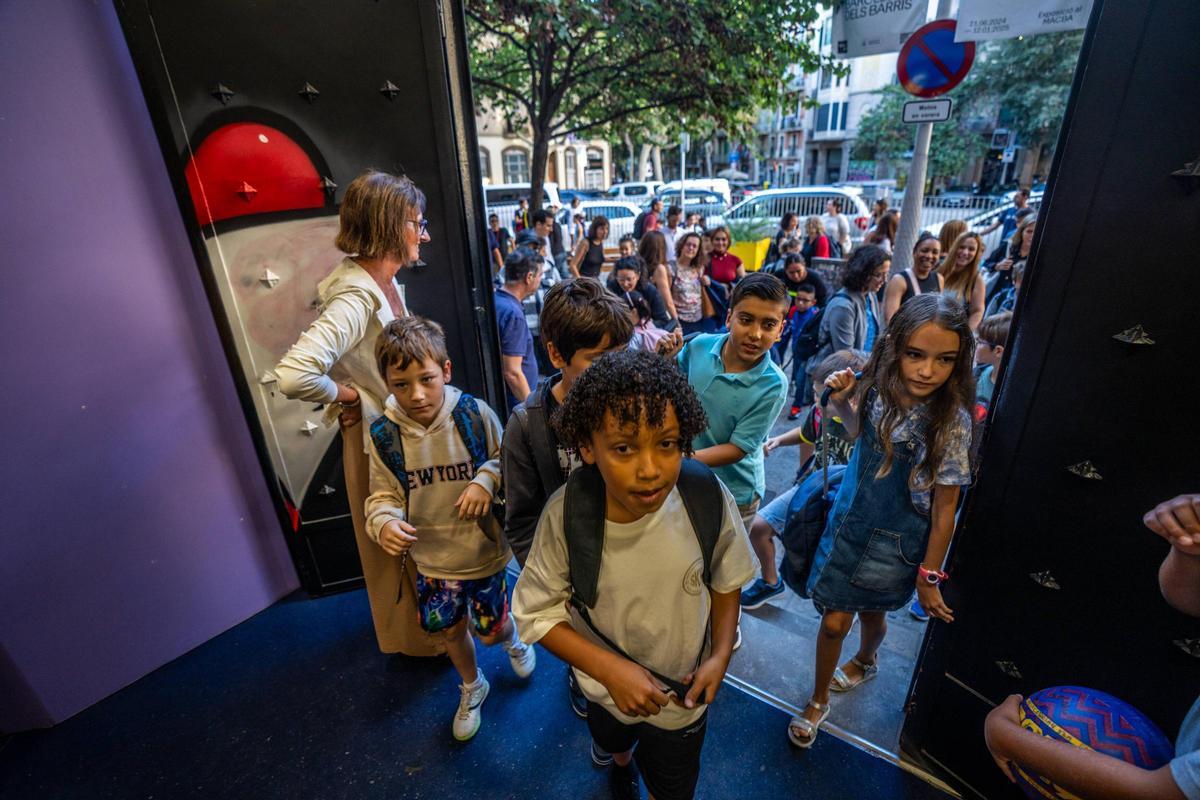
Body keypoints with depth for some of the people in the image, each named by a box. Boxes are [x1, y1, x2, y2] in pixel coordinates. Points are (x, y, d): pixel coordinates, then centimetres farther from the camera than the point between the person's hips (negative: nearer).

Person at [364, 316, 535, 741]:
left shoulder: (475, 413, -19)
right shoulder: (383, 435, -13)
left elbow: (507, 462, -7)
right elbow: (383, 496, -4)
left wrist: (486, 479, -27)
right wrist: (385, 523, -25)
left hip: (483, 551, -2)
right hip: (430, 558, 3)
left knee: (490, 630, 13)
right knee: (449, 629, 20)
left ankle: (512, 638, 53)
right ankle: (471, 687, 53)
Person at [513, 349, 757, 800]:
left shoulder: (709, 499, -29)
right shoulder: (566, 515, -32)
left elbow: (725, 583, -9)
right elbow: (535, 613, -19)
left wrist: (721, 656, -19)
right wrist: (609, 668, -27)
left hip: (684, 693, -1)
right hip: (606, 686, 2)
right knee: (613, 742, 38)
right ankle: (621, 763, 74)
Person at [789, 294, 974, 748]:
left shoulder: (952, 421, -24)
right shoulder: (879, 388, -14)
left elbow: (944, 508, -15)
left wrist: (929, 575, -7)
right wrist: (843, 402, -11)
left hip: (895, 542, -3)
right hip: (849, 521, 3)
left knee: (872, 611, 20)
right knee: (835, 620, 10)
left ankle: (865, 661, 56)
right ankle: (818, 702, 37)